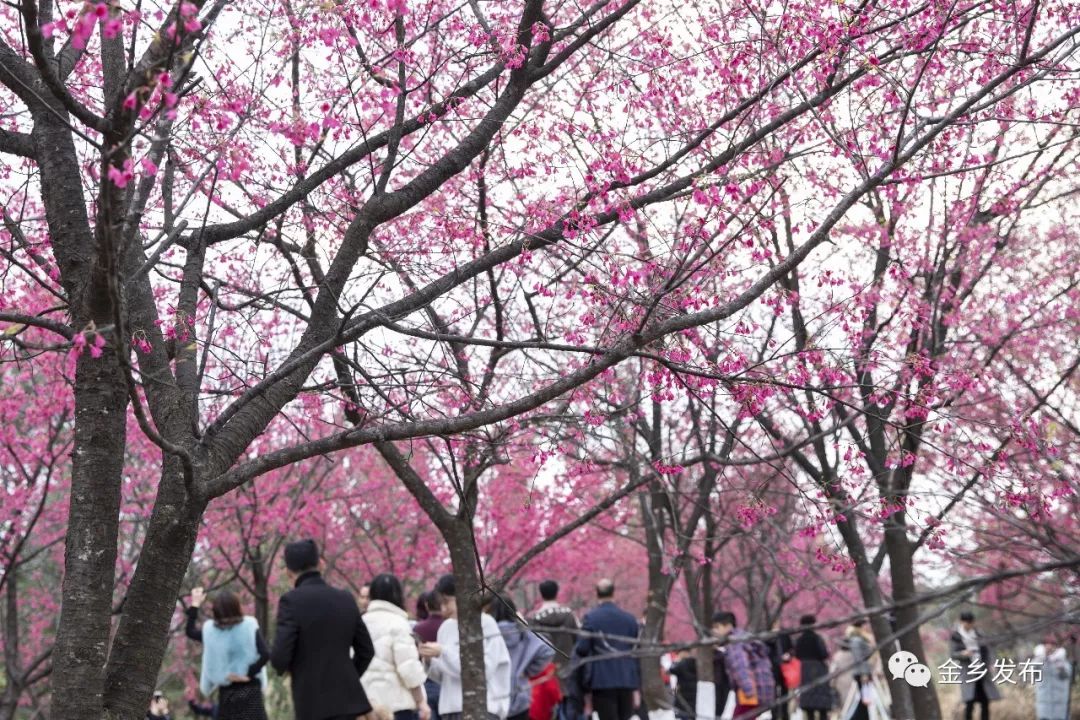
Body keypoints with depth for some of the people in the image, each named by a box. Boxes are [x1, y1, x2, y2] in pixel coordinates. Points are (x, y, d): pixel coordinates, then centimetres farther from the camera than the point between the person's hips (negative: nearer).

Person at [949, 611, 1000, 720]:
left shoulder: (977, 635, 8)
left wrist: (990, 664, 0)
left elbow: (985, 650, 15)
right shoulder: (955, 636, -2)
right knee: (969, 703, -14)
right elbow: (953, 654, -5)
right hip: (968, 673, -4)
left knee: (985, 703, 2)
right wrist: (963, 654, -25)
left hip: (982, 673, 4)